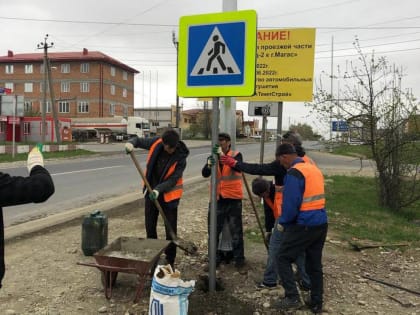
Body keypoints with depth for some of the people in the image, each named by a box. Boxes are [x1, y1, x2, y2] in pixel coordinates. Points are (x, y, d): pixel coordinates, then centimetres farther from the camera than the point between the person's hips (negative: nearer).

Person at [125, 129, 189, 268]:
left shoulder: (181, 157, -19)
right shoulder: (156, 143, -11)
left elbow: (173, 179, -22)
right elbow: (139, 140, 1)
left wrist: (158, 189, -35)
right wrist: (131, 143, -22)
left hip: (168, 195, -4)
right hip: (151, 192, 4)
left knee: (171, 230, 2)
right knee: (150, 228, 15)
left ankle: (170, 261, 16)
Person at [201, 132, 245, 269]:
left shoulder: (236, 155, -3)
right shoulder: (212, 157, 5)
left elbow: (237, 167, -25)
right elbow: (205, 174, -10)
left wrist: (223, 155, -37)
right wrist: (209, 164, -32)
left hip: (233, 198, -3)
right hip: (217, 198, 3)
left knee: (236, 230, 6)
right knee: (214, 230, 10)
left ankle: (239, 258, 20)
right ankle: (216, 257, 24)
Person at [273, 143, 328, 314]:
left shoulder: (294, 173, -15)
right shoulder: (315, 169, 12)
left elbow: (291, 204, -20)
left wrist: (283, 222, -3)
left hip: (304, 226, -8)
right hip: (321, 224, 9)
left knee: (283, 258, 4)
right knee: (315, 264, 16)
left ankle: (292, 297, 1)